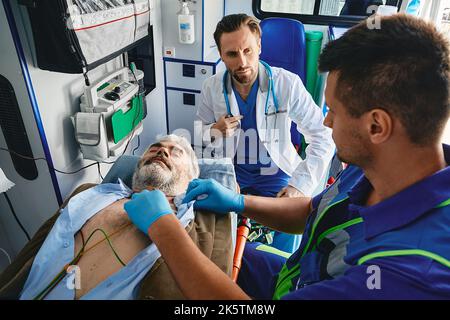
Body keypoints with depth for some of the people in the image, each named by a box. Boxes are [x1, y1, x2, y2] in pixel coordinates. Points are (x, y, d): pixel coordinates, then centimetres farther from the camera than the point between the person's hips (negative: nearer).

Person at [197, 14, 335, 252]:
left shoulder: (287, 83, -17)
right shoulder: (212, 87, -6)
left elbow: (323, 136, -15)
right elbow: (199, 134, 6)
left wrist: (300, 185, -24)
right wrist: (215, 132, -18)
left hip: (276, 173, -2)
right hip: (230, 171, 3)